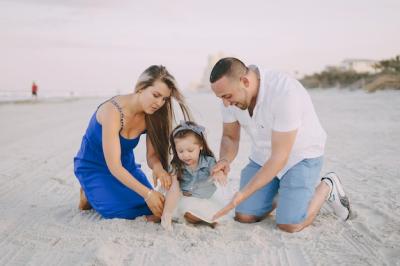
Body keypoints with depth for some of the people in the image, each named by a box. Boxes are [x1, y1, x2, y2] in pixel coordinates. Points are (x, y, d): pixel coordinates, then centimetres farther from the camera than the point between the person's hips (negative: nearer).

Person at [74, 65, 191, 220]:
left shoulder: (151, 116, -11)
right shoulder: (113, 111, -31)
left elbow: (152, 155, -9)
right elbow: (114, 166, -33)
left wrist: (158, 167, -34)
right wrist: (147, 193, -39)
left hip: (126, 165, 6)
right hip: (93, 167, -6)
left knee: (152, 207, -10)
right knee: (124, 211, -24)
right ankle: (89, 195, 6)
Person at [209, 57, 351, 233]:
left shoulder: (285, 92, -35)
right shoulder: (231, 93, -15)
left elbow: (279, 157, -31)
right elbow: (230, 137, 0)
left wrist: (241, 195, -33)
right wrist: (224, 160, -24)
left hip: (302, 154, -6)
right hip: (263, 156, 6)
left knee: (289, 224, -18)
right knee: (243, 217, -4)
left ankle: (326, 187, 9)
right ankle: (283, 191, 23)